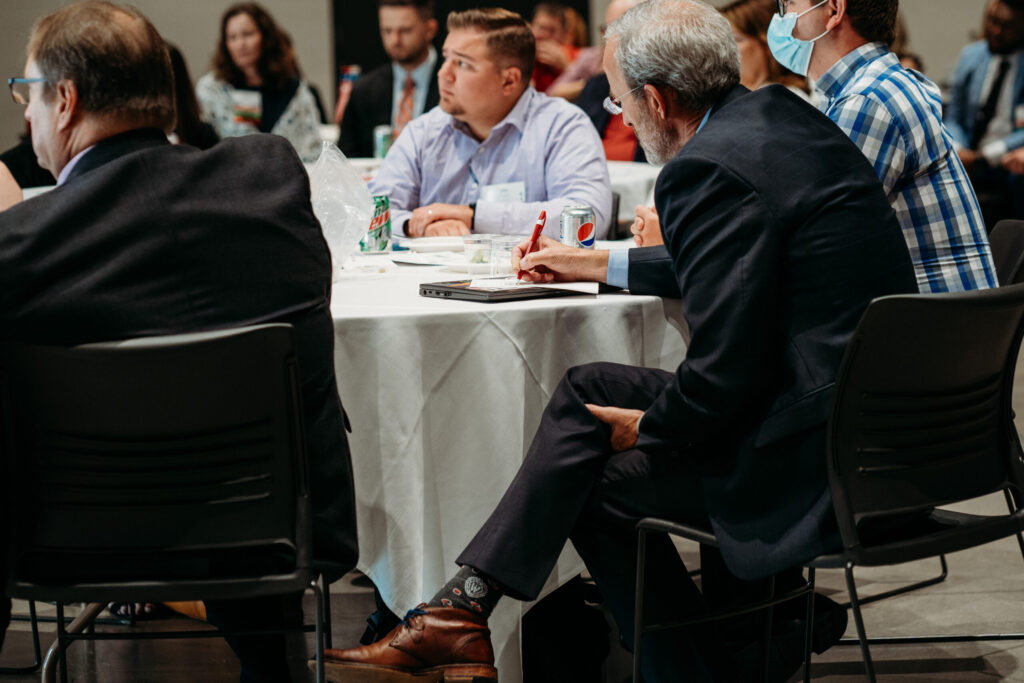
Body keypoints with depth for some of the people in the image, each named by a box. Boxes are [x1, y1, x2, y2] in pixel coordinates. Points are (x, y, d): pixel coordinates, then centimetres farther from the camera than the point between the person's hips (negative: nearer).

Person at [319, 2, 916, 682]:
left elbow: (722, 377, -22)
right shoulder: (775, 113, 10)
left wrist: (646, 429, -2)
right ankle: (462, 612, 9)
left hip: (812, 457, -10)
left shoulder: (712, 172, -21)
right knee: (588, 388, 11)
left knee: (596, 477, 5)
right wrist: (595, 263, 32)